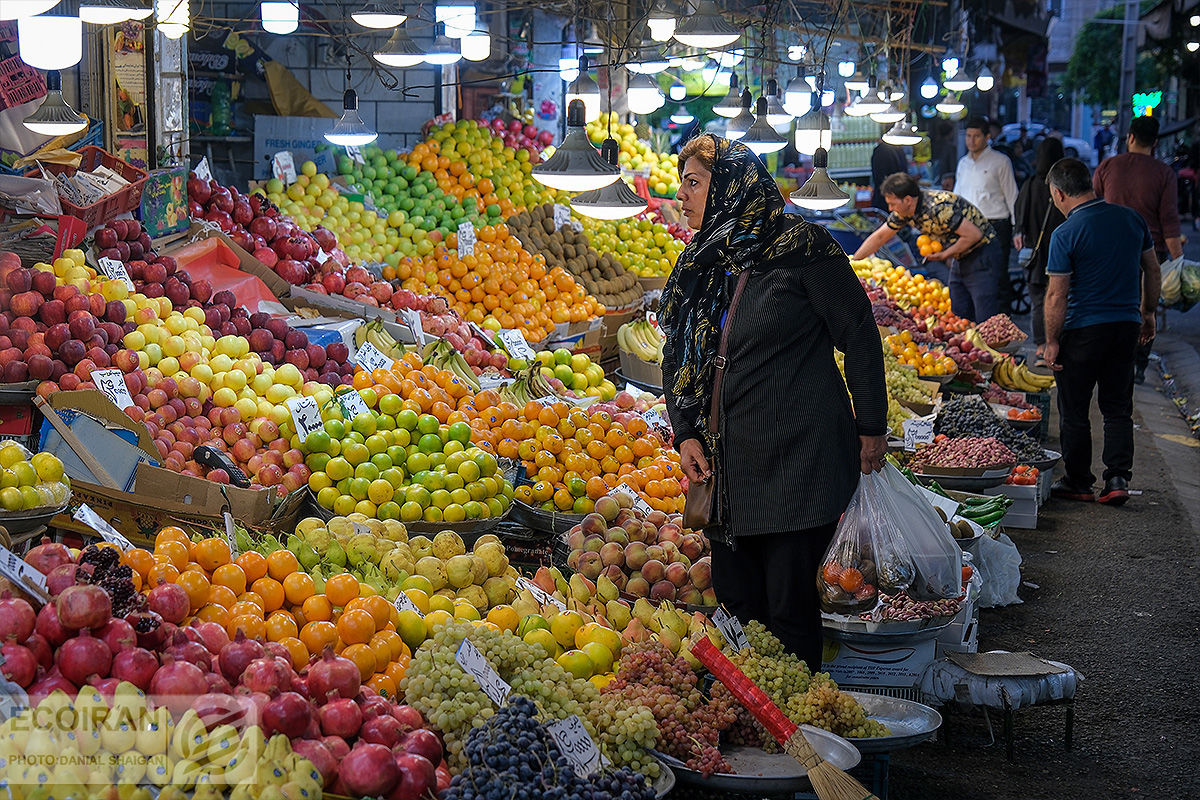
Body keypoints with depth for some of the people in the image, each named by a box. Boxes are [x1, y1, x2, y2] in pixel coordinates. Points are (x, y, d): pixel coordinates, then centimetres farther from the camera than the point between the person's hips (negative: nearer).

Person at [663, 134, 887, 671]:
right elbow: (676, 358, 18)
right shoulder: (698, 264, 11)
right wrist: (686, 434, 5)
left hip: (799, 460, -6)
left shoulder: (800, 246, -9)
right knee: (734, 602, 10)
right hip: (727, 461, 7)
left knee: (790, 608, -3)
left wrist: (871, 430, -3)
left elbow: (860, 337, -5)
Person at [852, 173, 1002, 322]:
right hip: (960, 257, 9)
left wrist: (944, 255, -17)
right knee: (958, 317, 9)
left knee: (984, 321, -11)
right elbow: (879, 237, 9)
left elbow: (974, 234, -27)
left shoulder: (938, 208, -30)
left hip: (982, 253, -9)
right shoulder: (904, 210, -3)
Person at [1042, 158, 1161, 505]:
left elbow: (1057, 295, -14)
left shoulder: (1065, 234, -14)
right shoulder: (1132, 219, 3)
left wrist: (1051, 341, -5)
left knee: (1074, 411, 8)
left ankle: (1078, 483, 16)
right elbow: (1153, 271, 11)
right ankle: (1118, 479, 5)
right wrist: (1148, 314, 23)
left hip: (1083, 331, -5)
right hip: (1127, 326, 5)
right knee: (1118, 408, 13)